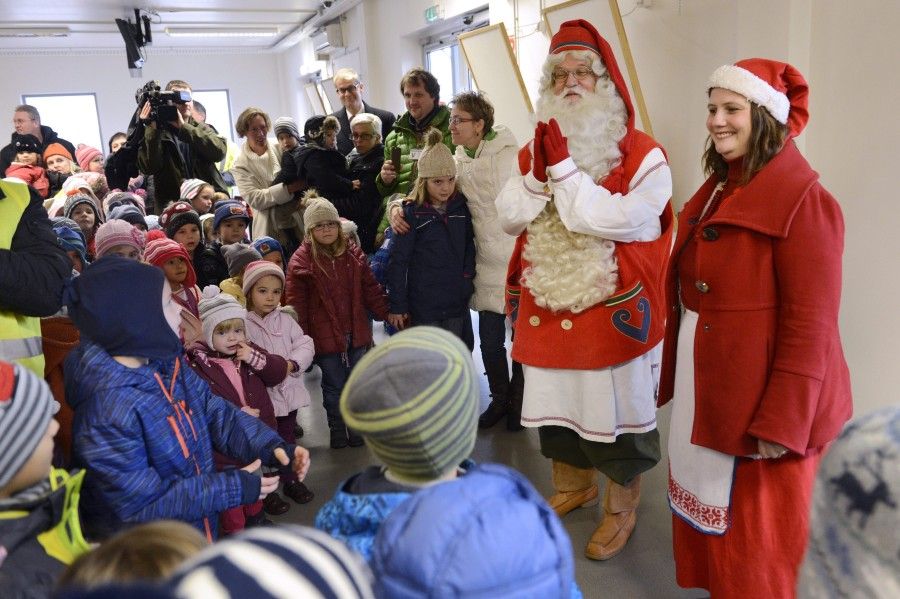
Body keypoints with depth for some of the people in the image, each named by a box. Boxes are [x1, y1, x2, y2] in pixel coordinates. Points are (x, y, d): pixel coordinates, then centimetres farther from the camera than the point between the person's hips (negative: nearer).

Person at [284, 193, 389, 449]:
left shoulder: (353, 254, 5)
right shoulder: (301, 261, -7)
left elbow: (370, 288, 9)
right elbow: (296, 303, -8)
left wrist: (387, 313, 4)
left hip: (356, 332, 3)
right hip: (325, 336, -3)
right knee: (334, 385, 9)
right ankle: (337, 430, 25)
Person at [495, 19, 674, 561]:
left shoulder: (643, 155, -11)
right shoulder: (537, 149, 7)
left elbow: (623, 220, -25)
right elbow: (509, 217, -1)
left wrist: (563, 168, -24)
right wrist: (540, 171, -18)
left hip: (612, 310, -5)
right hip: (548, 305, 6)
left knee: (614, 410, 9)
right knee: (559, 400, 20)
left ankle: (622, 508, 32)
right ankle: (574, 485, 45)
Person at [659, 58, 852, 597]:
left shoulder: (803, 202, -16)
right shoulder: (717, 193, 9)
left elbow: (810, 325, -20)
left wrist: (781, 423, -20)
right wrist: (675, 376, 15)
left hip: (762, 401, -8)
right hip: (706, 391, 8)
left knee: (756, 538, 9)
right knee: (710, 519, 21)